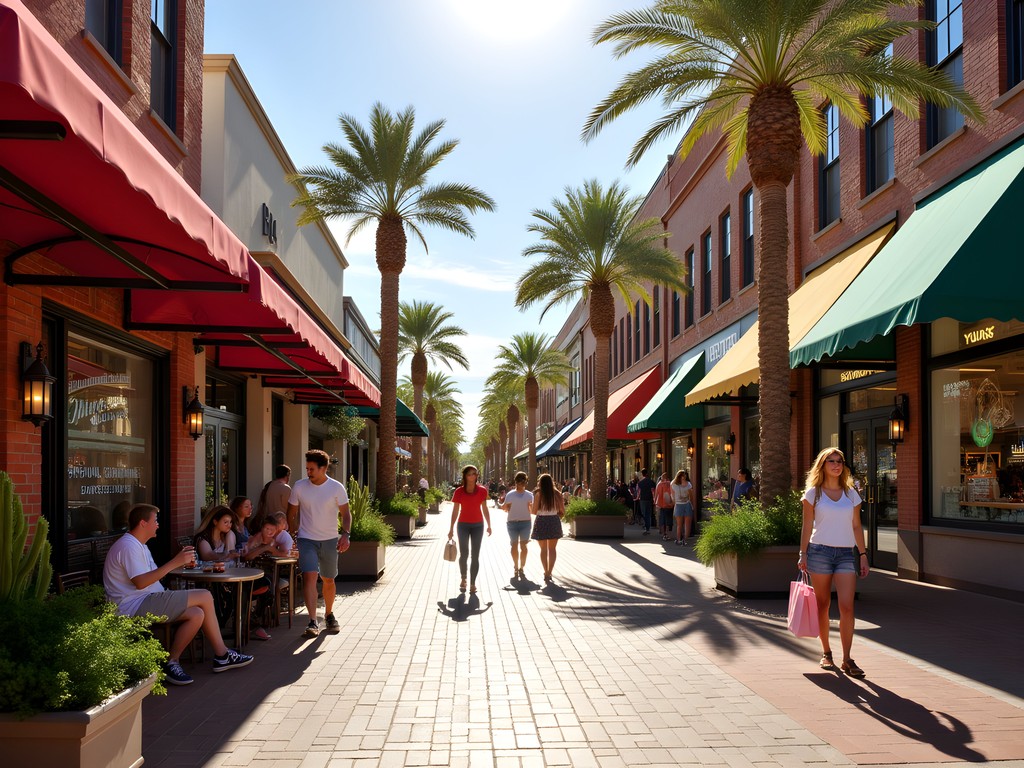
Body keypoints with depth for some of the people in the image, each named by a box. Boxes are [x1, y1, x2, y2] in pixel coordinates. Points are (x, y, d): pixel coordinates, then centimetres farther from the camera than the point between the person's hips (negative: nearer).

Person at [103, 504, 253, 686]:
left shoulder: (138, 545, 22)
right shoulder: (129, 546, -13)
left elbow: (154, 574, 19)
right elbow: (140, 582, -24)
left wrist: (180, 561, 7)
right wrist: (174, 562, -23)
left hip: (145, 603, 11)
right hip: (134, 606, -11)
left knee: (196, 614, -10)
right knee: (205, 597, -17)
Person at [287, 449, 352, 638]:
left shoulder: (337, 488, -7)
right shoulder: (299, 487, -5)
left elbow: (345, 514, -2)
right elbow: (291, 514, 6)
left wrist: (345, 534, -17)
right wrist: (294, 534, -1)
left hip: (330, 540, 1)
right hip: (307, 539, -1)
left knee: (328, 580, 13)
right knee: (309, 576, -19)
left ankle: (329, 615, 36)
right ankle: (312, 623, -20)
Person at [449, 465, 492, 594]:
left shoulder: (482, 491, -1)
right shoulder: (459, 492, -5)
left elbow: (485, 509, 7)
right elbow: (455, 511, 0)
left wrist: (489, 525, 8)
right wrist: (451, 529, 0)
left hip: (478, 525, 1)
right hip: (463, 525, -1)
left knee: (475, 556, 2)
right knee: (464, 554, -1)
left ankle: (473, 583, 9)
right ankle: (463, 579, 23)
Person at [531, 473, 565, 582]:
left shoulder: (538, 494, -7)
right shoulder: (557, 494, 0)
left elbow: (534, 511, -7)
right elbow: (562, 512, 1)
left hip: (541, 522, -2)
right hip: (554, 521, 2)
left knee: (543, 549, 11)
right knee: (552, 549, 10)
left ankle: (546, 572, 11)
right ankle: (549, 573, 3)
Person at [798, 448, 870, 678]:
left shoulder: (851, 493, 11)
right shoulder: (813, 493, 4)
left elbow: (856, 526, 12)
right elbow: (807, 526, 3)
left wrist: (863, 554, 7)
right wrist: (803, 554, -3)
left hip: (846, 553, 1)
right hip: (820, 551, -1)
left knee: (847, 606, -9)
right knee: (822, 606, 5)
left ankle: (847, 659, -3)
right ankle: (826, 653, 20)